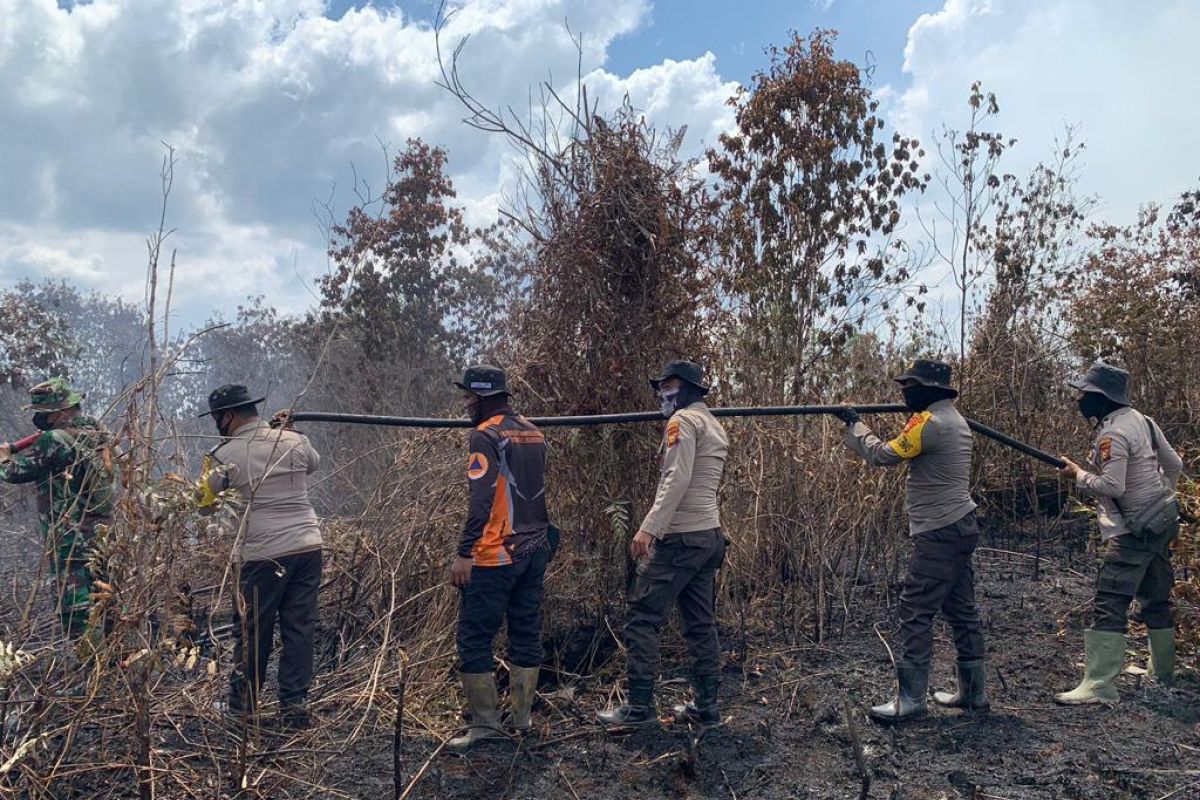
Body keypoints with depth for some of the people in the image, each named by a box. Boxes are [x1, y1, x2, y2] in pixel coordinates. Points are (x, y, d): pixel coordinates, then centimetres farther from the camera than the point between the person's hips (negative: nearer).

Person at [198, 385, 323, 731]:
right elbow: (314, 462, 26)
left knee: (252, 631, 12)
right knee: (300, 628, 9)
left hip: (262, 554, -3)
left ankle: (243, 704, 27)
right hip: (307, 546, 3)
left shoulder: (225, 455, -5)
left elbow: (204, 504, 6)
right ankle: (294, 705, 11)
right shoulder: (295, 440, 4)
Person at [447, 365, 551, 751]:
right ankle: (522, 716, 20)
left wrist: (463, 553, -18)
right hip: (535, 550, 8)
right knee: (526, 634, 13)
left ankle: (486, 722, 3)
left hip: (495, 555, -8)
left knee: (474, 637, 1)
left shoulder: (486, 435, -12)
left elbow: (481, 500, -20)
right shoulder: (533, 432, 13)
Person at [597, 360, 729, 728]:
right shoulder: (714, 426, 20)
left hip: (680, 538, -9)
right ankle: (706, 706, 15)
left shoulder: (683, 420, -8)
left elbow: (677, 479, -20)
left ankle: (640, 706, -1)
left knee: (642, 618, -4)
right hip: (709, 535, 9)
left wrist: (648, 528, -24)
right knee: (701, 623, 11)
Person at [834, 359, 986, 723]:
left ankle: (911, 698, -2)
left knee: (915, 612, -6)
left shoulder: (930, 422, -16)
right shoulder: (955, 419, 15)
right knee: (961, 610, 14)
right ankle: (973, 692, 23)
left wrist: (854, 424, 1)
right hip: (960, 529, 10)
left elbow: (883, 455, -12)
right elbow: (906, 450, 17)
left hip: (939, 535, -10)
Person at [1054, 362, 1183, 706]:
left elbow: (1112, 486, -25)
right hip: (1163, 522, 10)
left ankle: (1099, 686, -15)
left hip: (1136, 531, -10)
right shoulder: (1142, 420, 7)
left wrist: (1078, 475, -10)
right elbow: (1175, 465, 14)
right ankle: (1164, 674, 32)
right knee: (1155, 599, 20)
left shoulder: (1112, 434, -20)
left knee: (1109, 605, -12)